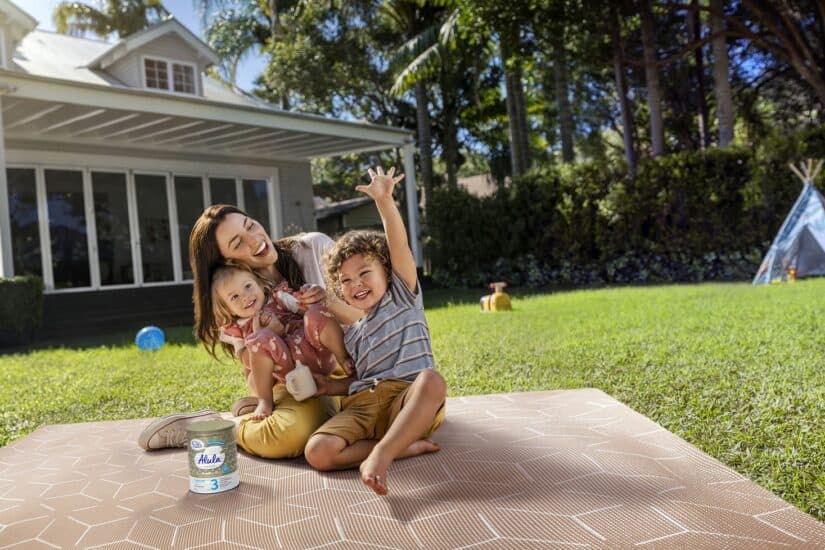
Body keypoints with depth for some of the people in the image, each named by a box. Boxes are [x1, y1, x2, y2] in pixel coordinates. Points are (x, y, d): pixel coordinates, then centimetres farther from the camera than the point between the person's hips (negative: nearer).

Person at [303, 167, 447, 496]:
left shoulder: (402, 296, 10)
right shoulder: (351, 334, 24)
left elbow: (399, 244, -4)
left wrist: (384, 200, -17)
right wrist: (328, 387, 12)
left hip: (408, 403, -4)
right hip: (363, 406, 5)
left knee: (431, 380, -40)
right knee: (317, 452, -24)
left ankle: (381, 453, -40)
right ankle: (408, 446, -23)